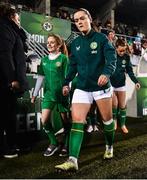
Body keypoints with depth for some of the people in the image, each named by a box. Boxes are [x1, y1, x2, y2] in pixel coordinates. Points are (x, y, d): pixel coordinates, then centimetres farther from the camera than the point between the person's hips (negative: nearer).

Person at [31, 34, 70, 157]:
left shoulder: (63, 58, -7)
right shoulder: (44, 60, 8)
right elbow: (41, 77, 12)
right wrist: (35, 94, 12)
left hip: (62, 93, -4)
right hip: (49, 93, 4)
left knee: (65, 120, 6)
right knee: (44, 120, -5)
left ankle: (67, 145, 24)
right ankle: (54, 143, 16)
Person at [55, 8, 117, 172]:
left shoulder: (101, 38, -4)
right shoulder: (75, 43, 9)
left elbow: (112, 58, -15)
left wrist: (106, 73, -34)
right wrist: (66, 83, 8)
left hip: (101, 86, -3)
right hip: (82, 88, 3)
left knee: (107, 118, 11)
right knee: (77, 120, -10)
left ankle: (110, 146, 37)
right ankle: (72, 160, -13)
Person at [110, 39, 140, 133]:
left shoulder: (127, 57, -5)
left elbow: (130, 71, -1)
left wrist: (136, 81, -13)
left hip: (121, 84, 2)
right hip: (111, 84, -2)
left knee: (122, 105, 5)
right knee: (114, 105, -2)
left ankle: (123, 125, 18)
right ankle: (114, 120, 25)